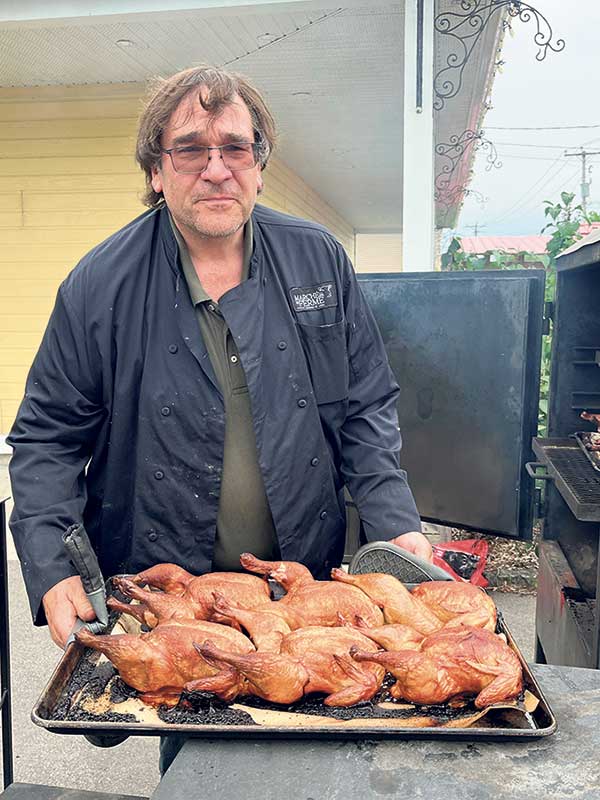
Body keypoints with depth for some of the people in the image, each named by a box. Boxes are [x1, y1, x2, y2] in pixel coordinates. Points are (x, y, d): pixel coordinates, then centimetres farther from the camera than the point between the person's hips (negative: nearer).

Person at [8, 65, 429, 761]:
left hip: (307, 583, 2)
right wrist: (50, 569, -13)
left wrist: (394, 522, -7)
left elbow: (365, 405, 3)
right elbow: (46, 437, -3)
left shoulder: (319, 261, -2)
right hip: (157, 595, -1)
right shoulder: (99, 285, -8)